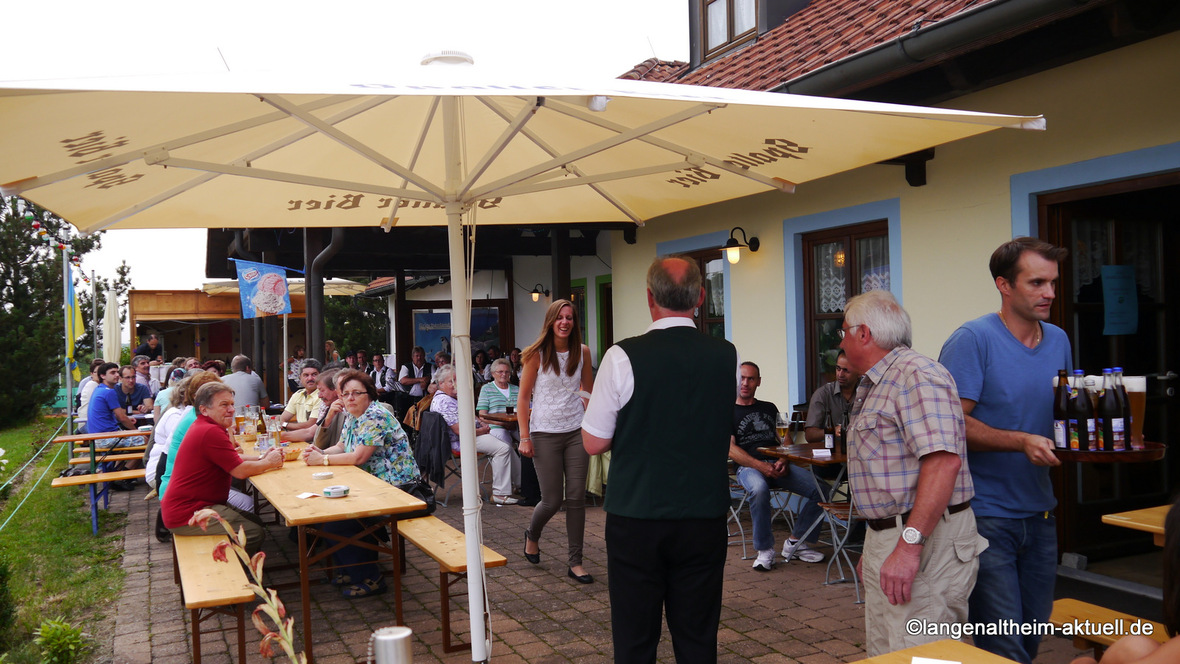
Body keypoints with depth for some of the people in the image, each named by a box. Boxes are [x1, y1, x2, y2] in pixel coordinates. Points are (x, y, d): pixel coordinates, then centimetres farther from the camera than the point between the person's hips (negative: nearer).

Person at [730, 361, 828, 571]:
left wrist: (783, 461, -6)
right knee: (759, 490, -40)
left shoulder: (770, 408, 25)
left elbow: (784, 440, 18)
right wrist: (761, 466, -17)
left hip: (778, 465, 4)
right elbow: (731, 449, -2)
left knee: (820, 489, -19)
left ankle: (795, 542, -2)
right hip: (748, 466, -4)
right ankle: (765, 551, -22)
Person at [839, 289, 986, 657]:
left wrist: (910, 545, -30)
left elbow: (943, 460, -26)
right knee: (881, 652, 14)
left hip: (923, 542, -10)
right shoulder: (875, 386, 19)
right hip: (885, 537, 10)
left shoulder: (916, 375, -15)